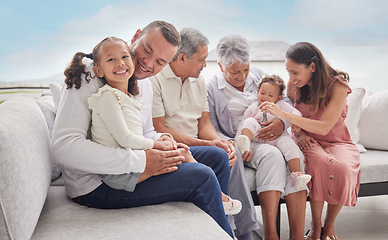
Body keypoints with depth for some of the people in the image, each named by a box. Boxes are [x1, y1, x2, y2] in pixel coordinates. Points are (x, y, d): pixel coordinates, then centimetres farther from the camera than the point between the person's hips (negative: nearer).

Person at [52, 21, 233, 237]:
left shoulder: (145, 85, 9)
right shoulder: (90, 75, -18)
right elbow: (63, 147, -27)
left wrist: (160, 140, -8)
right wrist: (141, 161, -30)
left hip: (130, 169, 9)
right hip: (95, 184, -9)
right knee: (202, 178, -21)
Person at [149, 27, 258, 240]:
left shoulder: (199, 81, 14)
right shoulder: (154, 80, -10)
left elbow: (204, 123, 13)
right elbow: (159, 130, -16)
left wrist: (220, 141, -11)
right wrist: (207, 144, -20)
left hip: (197, 146, 7)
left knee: (230, 156, -20)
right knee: (219, 156, -26)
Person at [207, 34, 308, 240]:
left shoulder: (259, 75, 15)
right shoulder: (211, 88, 3)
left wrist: (282, 123, -11)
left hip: (273, 139, 4)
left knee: (296, 156, -28)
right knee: (272, 155, -35)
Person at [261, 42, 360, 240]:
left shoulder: (337, 86, -16)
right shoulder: (294, 85, -2)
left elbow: (324, 127, -26)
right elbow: (290, 116, 13)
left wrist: (283, 115, -32)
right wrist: (299, 133, -10)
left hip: (337, 142, -2)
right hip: (309, 141, 2)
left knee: (343, 167, -35)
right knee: (320, 162, -34)